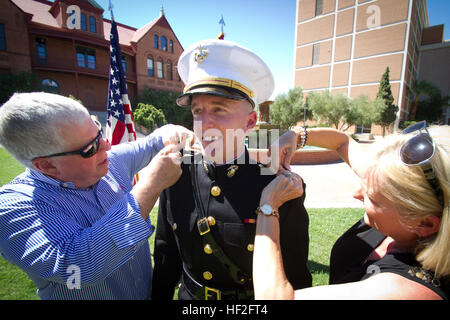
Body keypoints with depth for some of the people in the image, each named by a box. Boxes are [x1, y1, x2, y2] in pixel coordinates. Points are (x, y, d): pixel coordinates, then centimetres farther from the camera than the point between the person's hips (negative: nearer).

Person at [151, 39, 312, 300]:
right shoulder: (177, 175, -16)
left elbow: (296, 277, -13)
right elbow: (166, 254, -3)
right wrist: (159, 296, 4)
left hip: (254, 301, -2)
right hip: (189, 296, 3)